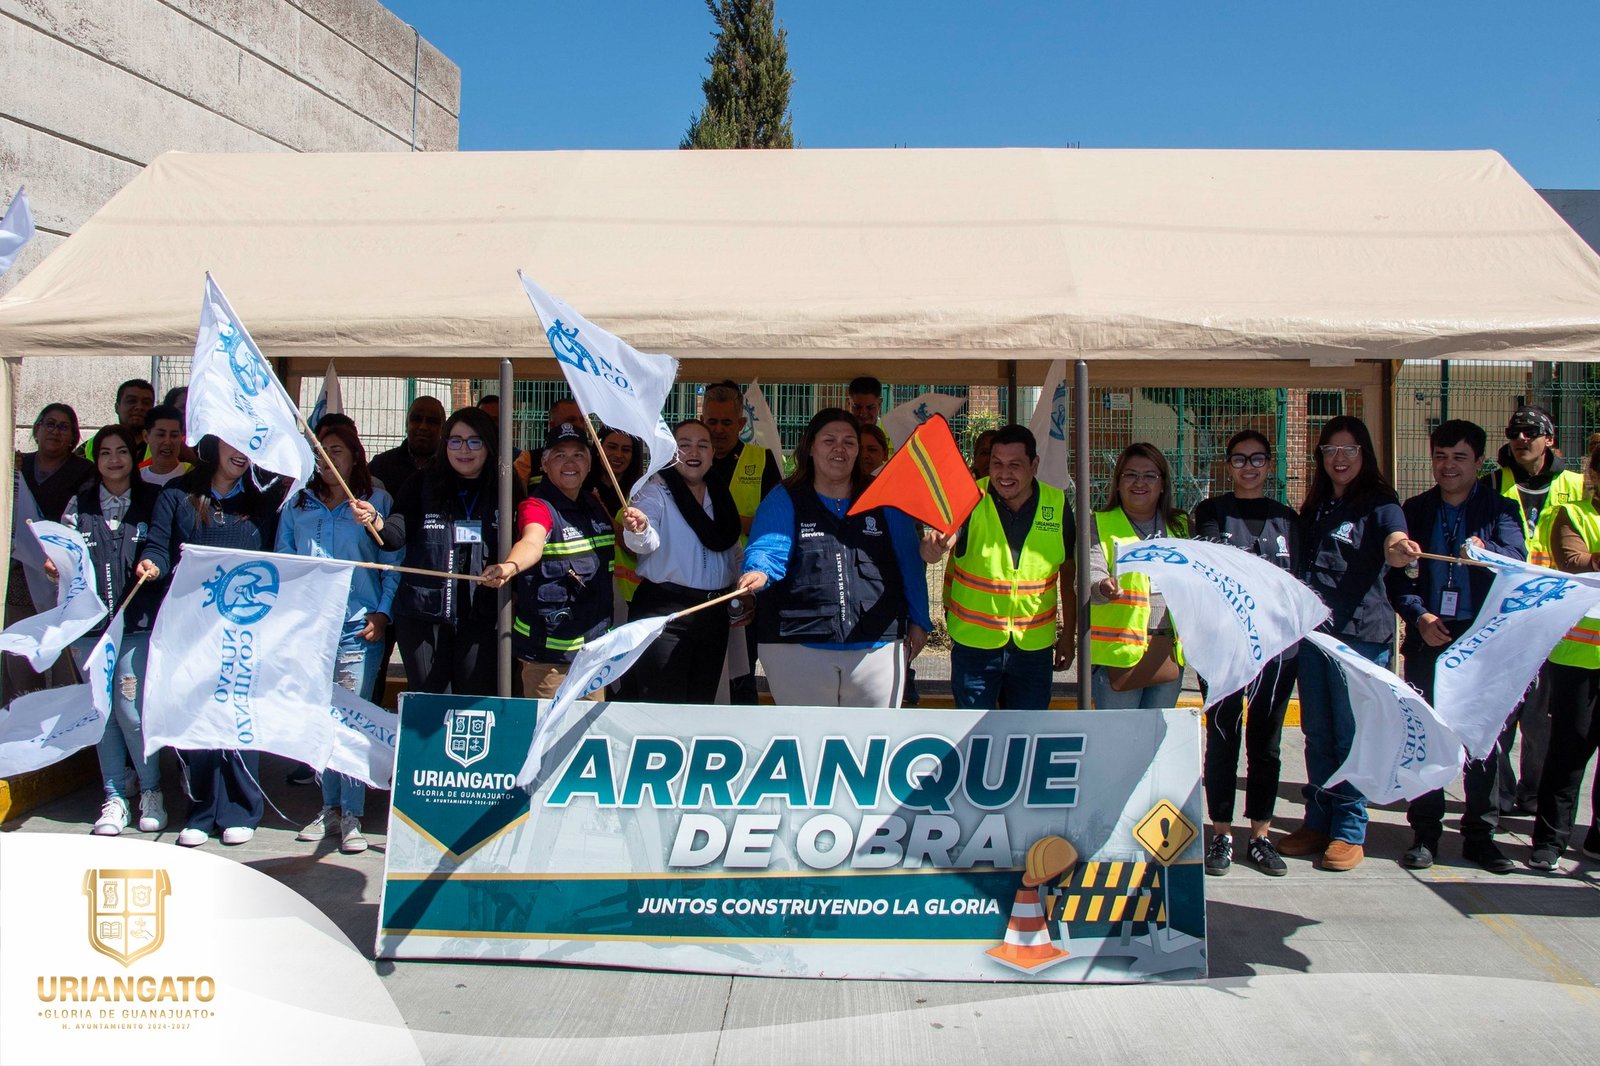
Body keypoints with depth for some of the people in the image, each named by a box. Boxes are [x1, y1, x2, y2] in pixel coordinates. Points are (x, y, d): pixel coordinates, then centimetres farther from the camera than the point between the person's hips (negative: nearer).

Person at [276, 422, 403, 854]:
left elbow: (395, 561, 3)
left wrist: (383, 612, -7)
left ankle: (352, 817, -4)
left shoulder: (376, 502, 6)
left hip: (358, 628, -3)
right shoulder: (297, 506, 16)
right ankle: (330, 807, 15)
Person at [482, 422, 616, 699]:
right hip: (549, 647, -7)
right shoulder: (537, 506, -14)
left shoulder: (594, 505, 8)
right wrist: (509, 566, -57)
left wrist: (632, 528, -5)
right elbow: (532, 542, -33)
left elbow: (614, 542, 19)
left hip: (594, 642, 7)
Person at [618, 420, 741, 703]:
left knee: (702, 703, 11)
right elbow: (647, 543, -22)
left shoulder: (721, 496, 13)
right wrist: (639, 530, -43)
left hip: (713, 611, 6)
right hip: (663, 608, -6)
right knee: (663, 704, -9)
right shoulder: (655, 491, -5)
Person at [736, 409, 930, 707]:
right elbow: (766, 549, -10)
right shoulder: (784, 501, 5)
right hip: (798, 647, -2)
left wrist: (918, 622, 10)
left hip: (877, 646, 2)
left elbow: (909, 563, 13)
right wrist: (760, 573, -32)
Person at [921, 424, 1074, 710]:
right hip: (974, 641, -2)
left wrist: (1069, 634, 9)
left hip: (1035, 645, 2)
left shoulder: (1057, 504, -2)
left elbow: (1069, 571, 8)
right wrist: (933, 548, -51)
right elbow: (944, 540, -27)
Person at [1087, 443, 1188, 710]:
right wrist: (1103, 588, -34)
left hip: (1171, 650, 4)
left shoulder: (1180, 526, 14)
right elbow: (1091, 573, -12)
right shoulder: (1099, 525, 2)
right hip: (1118, 650, -4)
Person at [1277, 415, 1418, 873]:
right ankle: (1318, 822, 20)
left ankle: (1350, 832, 7)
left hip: (1360, 632, -6)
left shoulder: (1379, 503, -5)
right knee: (1317, 734, 11)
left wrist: (1401, 549, -47)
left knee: (1352, 734, -2)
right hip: (1312, 629, 6)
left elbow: (1395, 546, -25)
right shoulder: (1314, 508, 15)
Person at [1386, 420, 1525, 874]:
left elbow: (1518, 561, -9)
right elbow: (1397, 573, 8)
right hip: (1428, 637, 1)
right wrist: (1419, 616, -8)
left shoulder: (1500, 508, 7)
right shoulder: (1414, 510, 12)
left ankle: (1480, 835, 11)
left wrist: (1486, 551, -30)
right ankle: (1424, 833, 9)